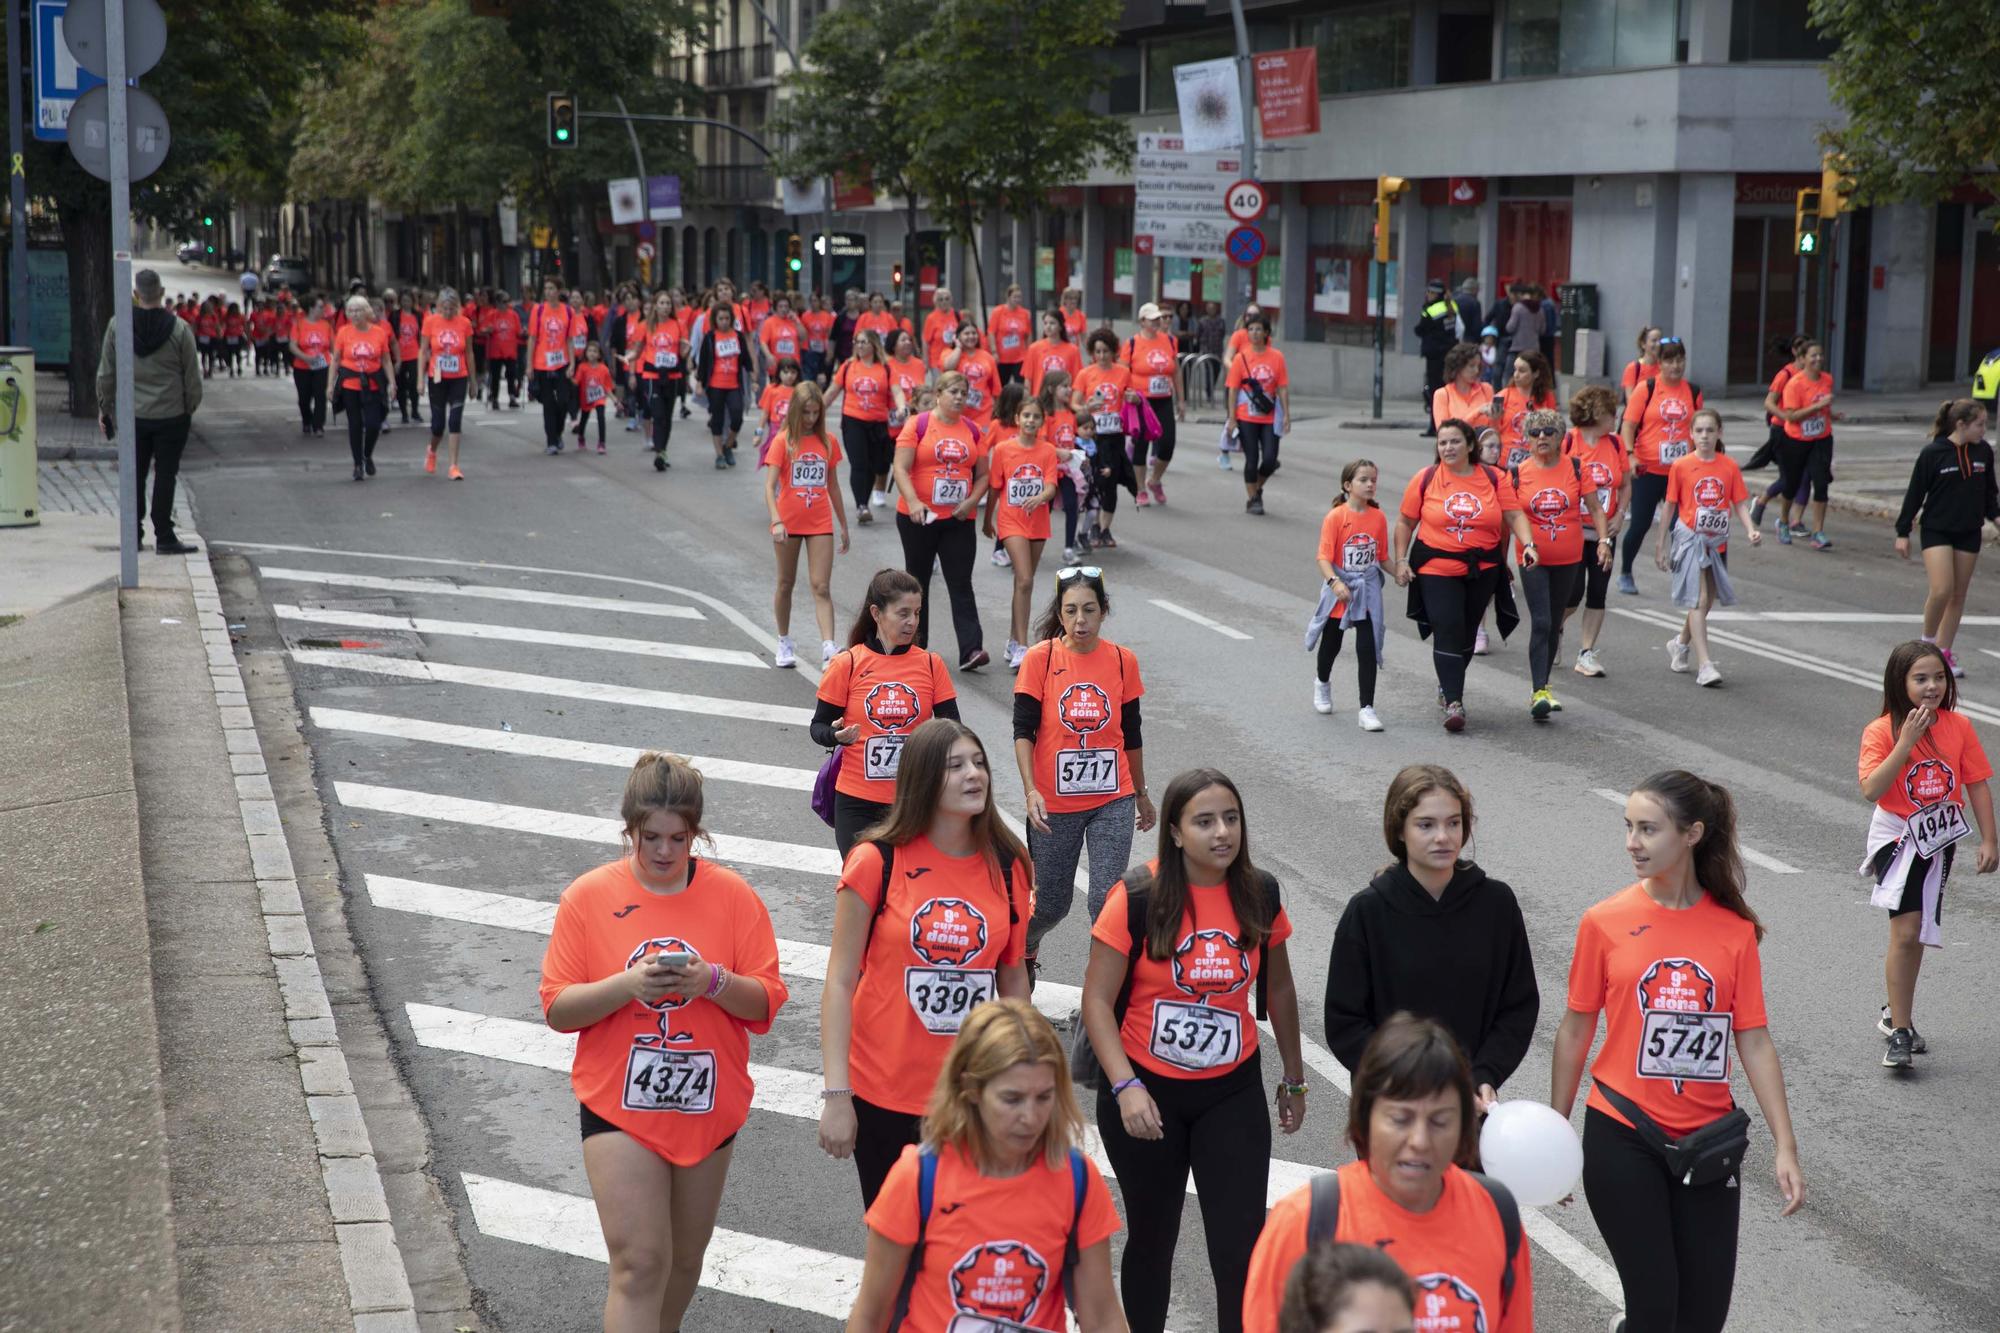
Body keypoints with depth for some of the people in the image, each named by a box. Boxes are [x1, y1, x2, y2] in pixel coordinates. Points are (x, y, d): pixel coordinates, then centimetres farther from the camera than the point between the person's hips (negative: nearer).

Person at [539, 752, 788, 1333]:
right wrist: (628, 985, -23)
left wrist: (714, 983, -22)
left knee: (684, 1259, 17)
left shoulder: (732, 896, -3)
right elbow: (558, 1008, -6)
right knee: (639, 1264, -11)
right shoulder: (589, 896, -5)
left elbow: (766, 1004, -2)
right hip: (620, 1106, -2)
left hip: (707, 1107, 2)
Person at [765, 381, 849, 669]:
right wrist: (776, 521, -26)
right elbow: (770, 486, -12)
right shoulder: (783, 441, -5)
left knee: (822, 587, -7)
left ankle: (828, 650, -16)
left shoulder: (827, 442, 4)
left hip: (820, 523, 1)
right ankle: (784, 643, 28)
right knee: (786, 583, 12)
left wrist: (843, 524, 16)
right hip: (789, 523, -1)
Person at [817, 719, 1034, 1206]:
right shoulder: (878, 861, -8)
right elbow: (840, 982, -7)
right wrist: (836, 1095, -12)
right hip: (883, 1094, -2)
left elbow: (1013, 979, 11)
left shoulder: (1007, 867, 2)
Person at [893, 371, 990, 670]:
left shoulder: (972, 430, 7)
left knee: (961, 584, -5)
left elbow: (982, 475, 10)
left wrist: (971, 501, -8)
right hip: (918, 518, -2)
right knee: (918, 580, 12)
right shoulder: (918, 424, -4)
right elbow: (900, 468, -10)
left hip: (959, 519, 2)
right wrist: (913, 502, -24)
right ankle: (915, 644, 24)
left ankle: (971, 650, -13)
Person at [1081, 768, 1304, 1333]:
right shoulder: (1138, 897, -16)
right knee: (1152, 1240, 13)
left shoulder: (1259, 895, -5)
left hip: (1233, 1092, 2)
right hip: (1146, 1090, -2)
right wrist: (1126, 1087, -24)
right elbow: (1097, 1000, -13)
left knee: (1241, 1248, -5)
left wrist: (1294, 1079, 16)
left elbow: (1279, 990, 10)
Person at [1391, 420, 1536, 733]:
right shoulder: (1426, 479, -1)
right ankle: (1453, 702, -15)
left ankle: (1448, 685, 36)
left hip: (1483, 569, 2)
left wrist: (1528, 544, -17)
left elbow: (1515, 516, -1)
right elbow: (1405, 522, 5)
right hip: (1436, 568, -2)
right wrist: (1401, 560, -1)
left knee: (1467, 633, 13)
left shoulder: (1493, 478, 1)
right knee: (1448, 631, -14)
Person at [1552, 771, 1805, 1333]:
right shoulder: (1605, 922, -5)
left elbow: (1754, 1042, -1)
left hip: (1707, 1142, 2)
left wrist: (1785, 1148, -5)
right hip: (1622, 1138, -2)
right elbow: (1576, 1031, 2)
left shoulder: (1735, 930, -2)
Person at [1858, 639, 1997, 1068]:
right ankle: (1900, 1032, -8)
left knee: (1915, 932, 14)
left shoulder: (1959, 726, -2)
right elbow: (1871, 790, -24)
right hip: (1897, 836, -4)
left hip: (1939, 840, 4)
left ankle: (1895, 1014, 34)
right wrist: (1906, 742, -28)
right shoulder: (1881, 731, -13)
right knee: (1906, 930, -15)